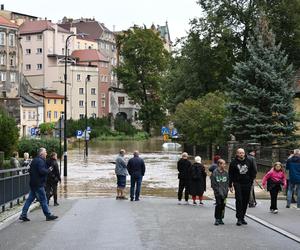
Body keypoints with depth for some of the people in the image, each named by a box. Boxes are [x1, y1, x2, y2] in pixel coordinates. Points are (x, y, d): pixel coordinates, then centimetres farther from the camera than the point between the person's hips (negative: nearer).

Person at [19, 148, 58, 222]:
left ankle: (23, 215, 10)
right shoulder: (40, 161, -15)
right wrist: (49, 170, -10)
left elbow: (30, 171, 21)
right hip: (38, 184, -10)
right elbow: (42, 171, -26)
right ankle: (48, 215, 4)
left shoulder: (34, 160, 16)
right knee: (43, 200, -2)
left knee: (30, 199, 10)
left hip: (33, 183, 10)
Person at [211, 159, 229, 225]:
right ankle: (217, 219, -1)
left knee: (223, 205, 4)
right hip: (218, 193, -4)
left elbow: (227, 183, 11)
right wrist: (218, 191, -11)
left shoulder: (225, 173, 9)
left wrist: (226, 192, -1)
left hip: (224, 192, 4)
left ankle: (221, 218, 14)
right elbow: (213, 184, -5)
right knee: (218, 204, -10)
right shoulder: (215, 172, -5)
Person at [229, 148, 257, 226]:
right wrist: (230, 185, 2)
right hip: (237, 183, -2)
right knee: (239, 200, -11)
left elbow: (254, 171, 13)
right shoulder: (233, 162, 0)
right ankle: (239, 218, -10)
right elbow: (230, 175, 5)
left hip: (247, 184, 2)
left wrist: (251, 180, 3)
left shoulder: (249, 161, 3)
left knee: (245, 201, 7)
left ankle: (242, 217, 19)